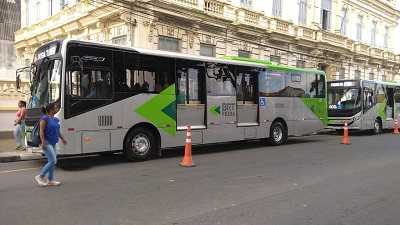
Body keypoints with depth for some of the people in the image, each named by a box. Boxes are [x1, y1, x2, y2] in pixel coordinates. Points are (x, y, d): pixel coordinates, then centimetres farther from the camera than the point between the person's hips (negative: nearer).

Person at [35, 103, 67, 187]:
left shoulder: (55, 119, 12)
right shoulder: (45, 118, -12)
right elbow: (41, 131, -17)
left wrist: (62, 139, 28)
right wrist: (43, 143, -24)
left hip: (54, 143, 8)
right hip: (47, 143, -8)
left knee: (53, 162, 9)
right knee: (53, 161, -11)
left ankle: (50, 180, 18)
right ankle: (40, 177, 4)